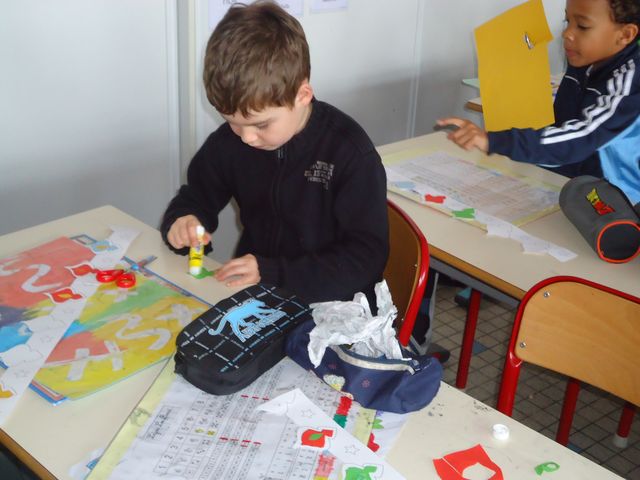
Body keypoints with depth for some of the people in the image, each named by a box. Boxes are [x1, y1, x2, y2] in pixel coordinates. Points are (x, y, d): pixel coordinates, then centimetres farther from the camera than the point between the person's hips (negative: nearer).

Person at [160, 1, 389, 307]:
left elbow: (366, 256, -16)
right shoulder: (230, 141, -2)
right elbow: (195, 197, 13)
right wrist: (182, 222, -10)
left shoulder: (351, 154, -16)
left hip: (331, 310, -3)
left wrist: (273, 274, -24)